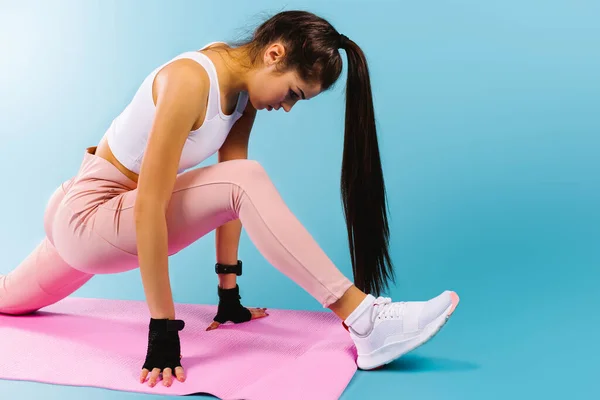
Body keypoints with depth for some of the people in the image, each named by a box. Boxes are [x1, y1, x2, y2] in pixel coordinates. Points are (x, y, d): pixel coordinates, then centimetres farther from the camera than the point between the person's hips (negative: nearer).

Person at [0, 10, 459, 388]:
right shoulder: (190, 80, -27)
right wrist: (163, 327, -29)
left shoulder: (243, 84, -3)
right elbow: (149, 204, -31)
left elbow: (230, 195, 0)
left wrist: (229, 294, 2)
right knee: (245, 180, -28)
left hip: (100, 221, 8)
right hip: (85, 213, -8)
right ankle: (363, 320, -30)